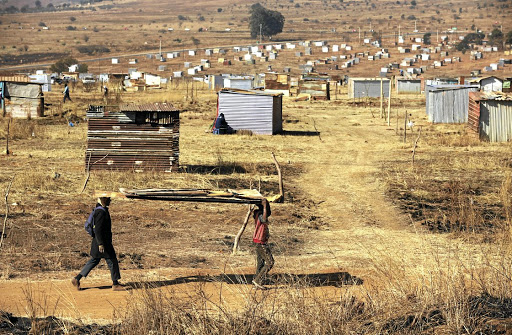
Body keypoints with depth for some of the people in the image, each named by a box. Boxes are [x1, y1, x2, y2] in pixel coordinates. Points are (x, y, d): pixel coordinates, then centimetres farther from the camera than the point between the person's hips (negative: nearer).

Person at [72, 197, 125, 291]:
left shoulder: (103, 210, 12)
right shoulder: (100, 212, -20)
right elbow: (97, 229, -24)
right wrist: (100, 244, -24)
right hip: (102, 242, -11)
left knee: (94, 261, 16)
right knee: (112, 261, 0)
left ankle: (77, 279, 17)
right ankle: (115, 284, 9)